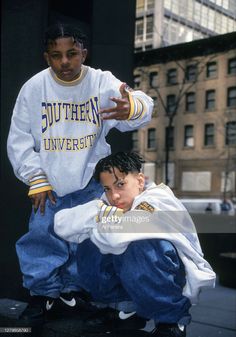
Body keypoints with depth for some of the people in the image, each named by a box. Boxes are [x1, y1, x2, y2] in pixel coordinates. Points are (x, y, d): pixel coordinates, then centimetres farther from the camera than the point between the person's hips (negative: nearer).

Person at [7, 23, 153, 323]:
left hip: (91, 182, 0)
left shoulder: (102, 82, -13)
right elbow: (19, 140, -2)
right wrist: (37, 180, -7)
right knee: (42, 235, 1)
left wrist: (131, 108, -54)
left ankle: (72, 286, 32)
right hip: (48, 183, 0)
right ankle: (44, 289, 22)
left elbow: (143, 106, -28)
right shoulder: (34, 88, -9)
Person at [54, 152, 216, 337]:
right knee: (89, 248, -8)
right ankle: (128, 309, 6)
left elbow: (118, 236, -41)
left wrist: (106, 217, -18)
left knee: (140, 247, -34)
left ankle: (172, 321, -14)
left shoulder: (159, 199, -25)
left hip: (181, 278, -6)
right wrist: (99, 210, -27)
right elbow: (61, 224, -16)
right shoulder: (110, 202, -7)